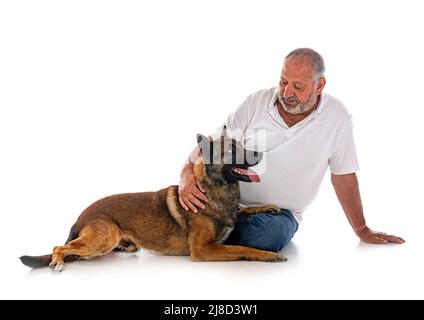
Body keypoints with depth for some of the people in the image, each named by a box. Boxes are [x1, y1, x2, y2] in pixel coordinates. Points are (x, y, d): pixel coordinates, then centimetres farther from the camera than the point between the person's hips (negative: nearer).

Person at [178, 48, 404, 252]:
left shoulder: (337, 117, -6)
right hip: (231, 201, 0)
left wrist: (362, 230, 10)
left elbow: (343, 175, 4)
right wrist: (187, 174, -26)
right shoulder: (256, 102, -5)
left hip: (280, 213, 1)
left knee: (272, 232, -35)